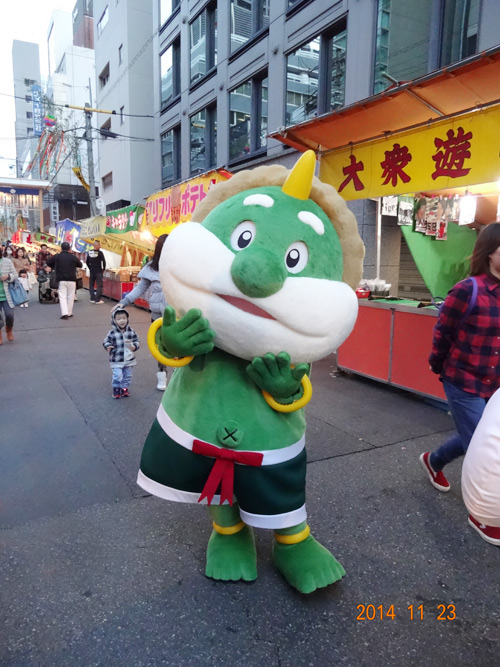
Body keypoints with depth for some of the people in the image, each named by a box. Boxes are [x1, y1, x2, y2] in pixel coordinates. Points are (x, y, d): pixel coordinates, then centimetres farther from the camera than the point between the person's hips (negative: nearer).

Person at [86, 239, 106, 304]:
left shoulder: (89, 252, 4)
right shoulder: (100, 252, -12)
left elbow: (87, 262, 10)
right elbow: (104, 262, -10)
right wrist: (103, 269, 4)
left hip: (91, 271, 5)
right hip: (98, 272, -5)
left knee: (91, 285, 13)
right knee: (99, 285, -1)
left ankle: (92, 299, 14)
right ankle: (98, 300, -4)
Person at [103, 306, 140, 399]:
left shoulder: (131, 331, -2)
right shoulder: (112, 333, -11)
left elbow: (136, 340, 6)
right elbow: (106, 341, -3)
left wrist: (134, 347, -13)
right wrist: (108, 347, -23)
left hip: (129, 359, 3)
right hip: (116, 360, -3)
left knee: (127, 376, 14)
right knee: (117, 376, -6)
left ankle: (124, 388, 33)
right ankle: (116, 389, 17)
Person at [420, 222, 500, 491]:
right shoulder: (468, 290, -18)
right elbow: (442, 333, -8)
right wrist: (437, 366, 3)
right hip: (464, 382, -6)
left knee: (471, 438, 20)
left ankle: (433, 462, 49)